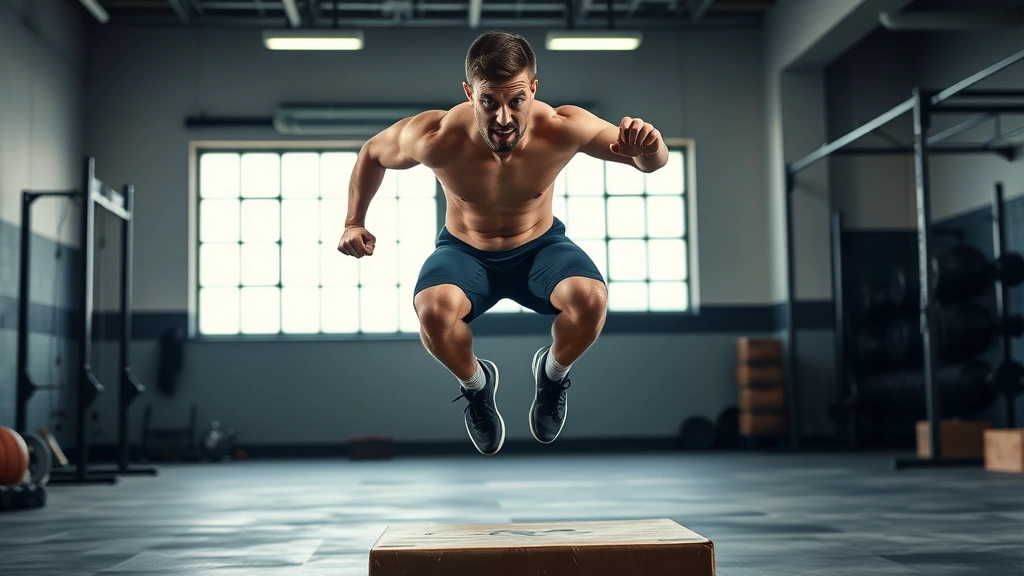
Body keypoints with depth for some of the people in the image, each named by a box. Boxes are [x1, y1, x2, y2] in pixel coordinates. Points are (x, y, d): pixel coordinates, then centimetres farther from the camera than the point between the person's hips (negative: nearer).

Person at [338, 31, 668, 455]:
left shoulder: (561, 128, -27)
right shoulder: (434, 138, -28)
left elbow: (653, 163, -17)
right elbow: (372, 154, -3)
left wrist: (648, 148, -40)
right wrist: (354, 222, -6)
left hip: (540, 248, 0)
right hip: (465, 252, 0)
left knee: (591, 298, -32)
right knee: (434, 309, -34)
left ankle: (553, 372, 6)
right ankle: (475, 382, 4)